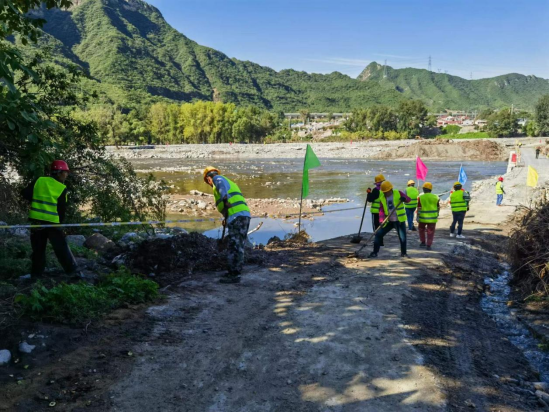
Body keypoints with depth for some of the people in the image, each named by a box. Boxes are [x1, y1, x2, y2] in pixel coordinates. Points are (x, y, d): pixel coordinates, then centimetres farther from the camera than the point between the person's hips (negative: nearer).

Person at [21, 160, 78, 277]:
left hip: (36, 220, 4)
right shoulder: (62, 189, -6)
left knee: (38, 248, 14)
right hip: (52, 222, -3)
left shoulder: (38, 181, 2)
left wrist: (37, 201, 17)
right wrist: (61, 222, 12)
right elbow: (62, 209, -2)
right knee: (61, 248, 4)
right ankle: (72, 270, 7)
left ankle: (36, 273, 19)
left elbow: (25, 193, 3)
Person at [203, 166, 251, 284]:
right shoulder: (229, 183, 31)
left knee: (235, 246, -7)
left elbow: (222, 185, -18)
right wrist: (226, 218, 23)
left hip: (237, 217, -9)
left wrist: (225, 199, -30)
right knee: (237, 246, 14)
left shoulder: (217, 178, 6)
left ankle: (234, 275, -5)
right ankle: (232, 272, 22)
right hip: (244, 215, 9)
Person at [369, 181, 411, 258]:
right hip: (389, 221, 3)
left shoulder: (398, 193, -8)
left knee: (402, 237, -1)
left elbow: (408, 199, -6)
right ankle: (375, 252, 9)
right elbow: (381, 210, -3)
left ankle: (403, 253, 20)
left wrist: (404, 198, -30)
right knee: (378, 234, -1)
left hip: (399, 221, -3)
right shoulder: (382, 197, 1)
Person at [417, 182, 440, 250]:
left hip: (423, 218, -1)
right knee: (430, 232, 6)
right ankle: (428, 245, 3)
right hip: (432, 218, 1)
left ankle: (423, 242, 21)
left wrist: (418, 216, -5)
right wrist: (437, 214, 21)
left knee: (421, 229, 20)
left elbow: (419, 208, -10)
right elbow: (438, 207, 8)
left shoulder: (421, 197, -9)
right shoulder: (435, 197, 1)